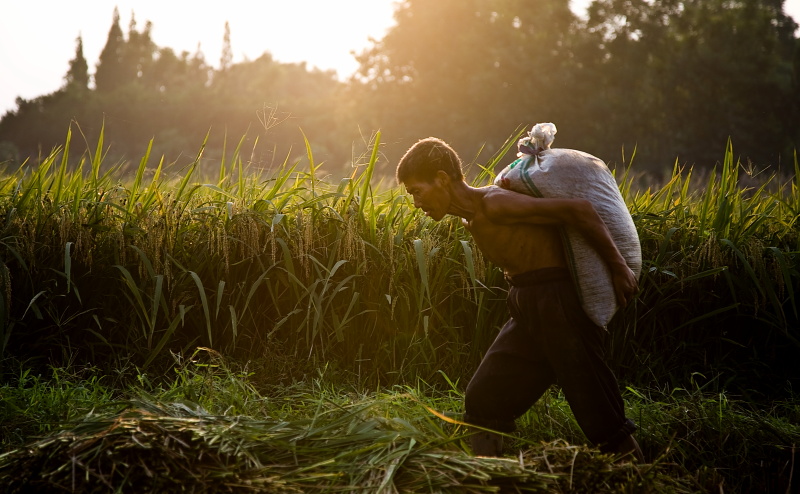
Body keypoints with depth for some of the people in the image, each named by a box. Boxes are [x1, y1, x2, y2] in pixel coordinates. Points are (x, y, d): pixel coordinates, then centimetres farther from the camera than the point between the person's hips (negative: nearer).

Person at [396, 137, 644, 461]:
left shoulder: (494, 205, -18)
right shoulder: (471, 220, 12)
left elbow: (578, 209, -21)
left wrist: (619, 267, -17)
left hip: (559, 303, -9)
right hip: (526, 309, 10)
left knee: (596, 409, -2)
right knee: (482, 399, 8)